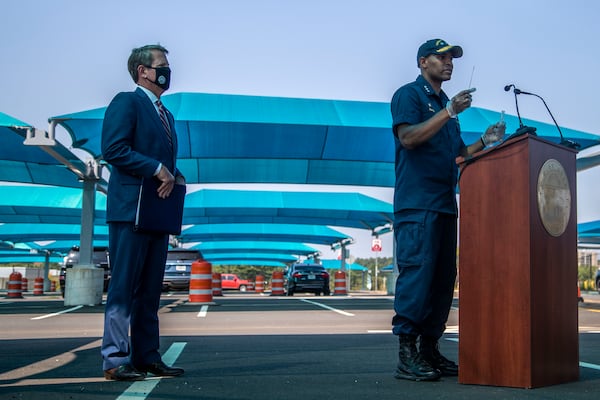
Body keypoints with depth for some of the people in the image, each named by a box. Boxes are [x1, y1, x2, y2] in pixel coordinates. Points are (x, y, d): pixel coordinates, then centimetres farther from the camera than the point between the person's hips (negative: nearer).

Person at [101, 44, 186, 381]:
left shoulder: (166, 115, 24)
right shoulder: (126, 102, -3)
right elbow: (113, 149, -14)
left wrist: (176, 177, 2)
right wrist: (157, 169, -17)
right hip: (131, 210, -8)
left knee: (150, 290, 9)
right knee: (124, 287, -6)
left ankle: (147, 357, 15)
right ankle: (116, 360, -1)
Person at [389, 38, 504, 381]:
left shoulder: (446, 104, 26)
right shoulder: (409, 94, 2)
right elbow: (408, 137, -14)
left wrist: (485, 141, 9)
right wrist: (449, 112, -16)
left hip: (445, 203, 9)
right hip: (417, 203, -8)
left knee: (443, 279, 6)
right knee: (416, 273, -13)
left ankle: (430, 349, 12)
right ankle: (407, 356, -12)